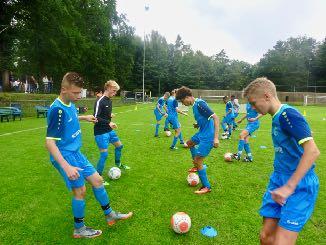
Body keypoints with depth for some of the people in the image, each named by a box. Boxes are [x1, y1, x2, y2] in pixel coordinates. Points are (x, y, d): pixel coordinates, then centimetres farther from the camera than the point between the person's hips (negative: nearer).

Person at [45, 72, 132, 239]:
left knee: (96, 179, 11)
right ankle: (79, 229, 21)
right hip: (64, 156, -9)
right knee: (80, 189, -3)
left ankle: (109, 215, 28)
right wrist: (66, 167, -31)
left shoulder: (70, 104, 2)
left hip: (75, 153, 9)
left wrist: (84, 117, 19)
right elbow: (50, 143, -26)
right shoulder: (57, 109, -23)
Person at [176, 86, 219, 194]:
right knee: (189, 143, 30)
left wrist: (216, 138, -31)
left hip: (207, 136, -10)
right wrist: (198, 124, 6)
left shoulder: (200, 104, -22)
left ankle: (206, 187, 8)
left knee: (198, 161, -7)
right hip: (202, 133, 10)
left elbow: (215, 118, -27)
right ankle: (199, 165, 39)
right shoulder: (194, 105, 7)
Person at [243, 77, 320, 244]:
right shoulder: (276, 117, 10)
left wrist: (289, 187, -28)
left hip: (299, 185, -8)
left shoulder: (288, 114, -16)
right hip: (279, 180, 8)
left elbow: (312, 151, -27)